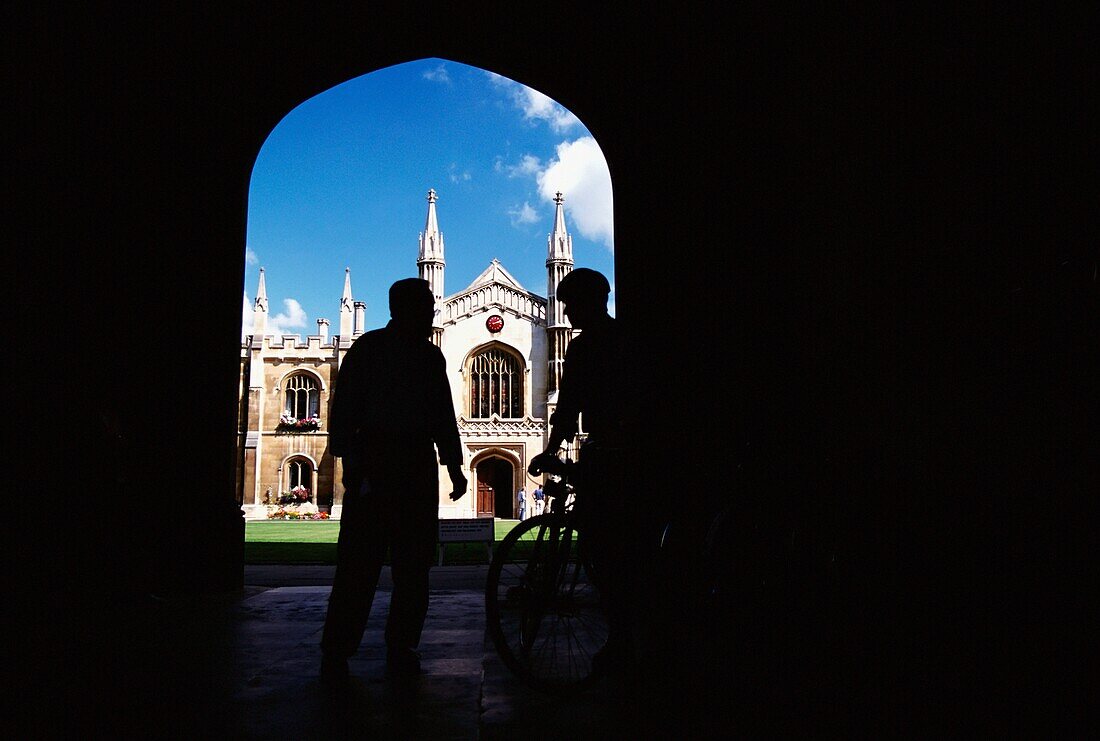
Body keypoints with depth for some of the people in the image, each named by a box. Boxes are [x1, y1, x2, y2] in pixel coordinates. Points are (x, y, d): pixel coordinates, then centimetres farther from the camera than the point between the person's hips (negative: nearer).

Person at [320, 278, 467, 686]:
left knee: (414, 564, 4)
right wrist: (351, 460, -12)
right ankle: (335, 653, 3)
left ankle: (402, 649, 13)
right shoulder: (369, 348, 3)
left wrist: (454, 466, 15)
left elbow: (443, 415, 21)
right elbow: (345, 407, -3)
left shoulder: (430, 356, 17)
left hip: (418, 468, 5)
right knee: (358, 559, -6)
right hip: (373, 464, -5)